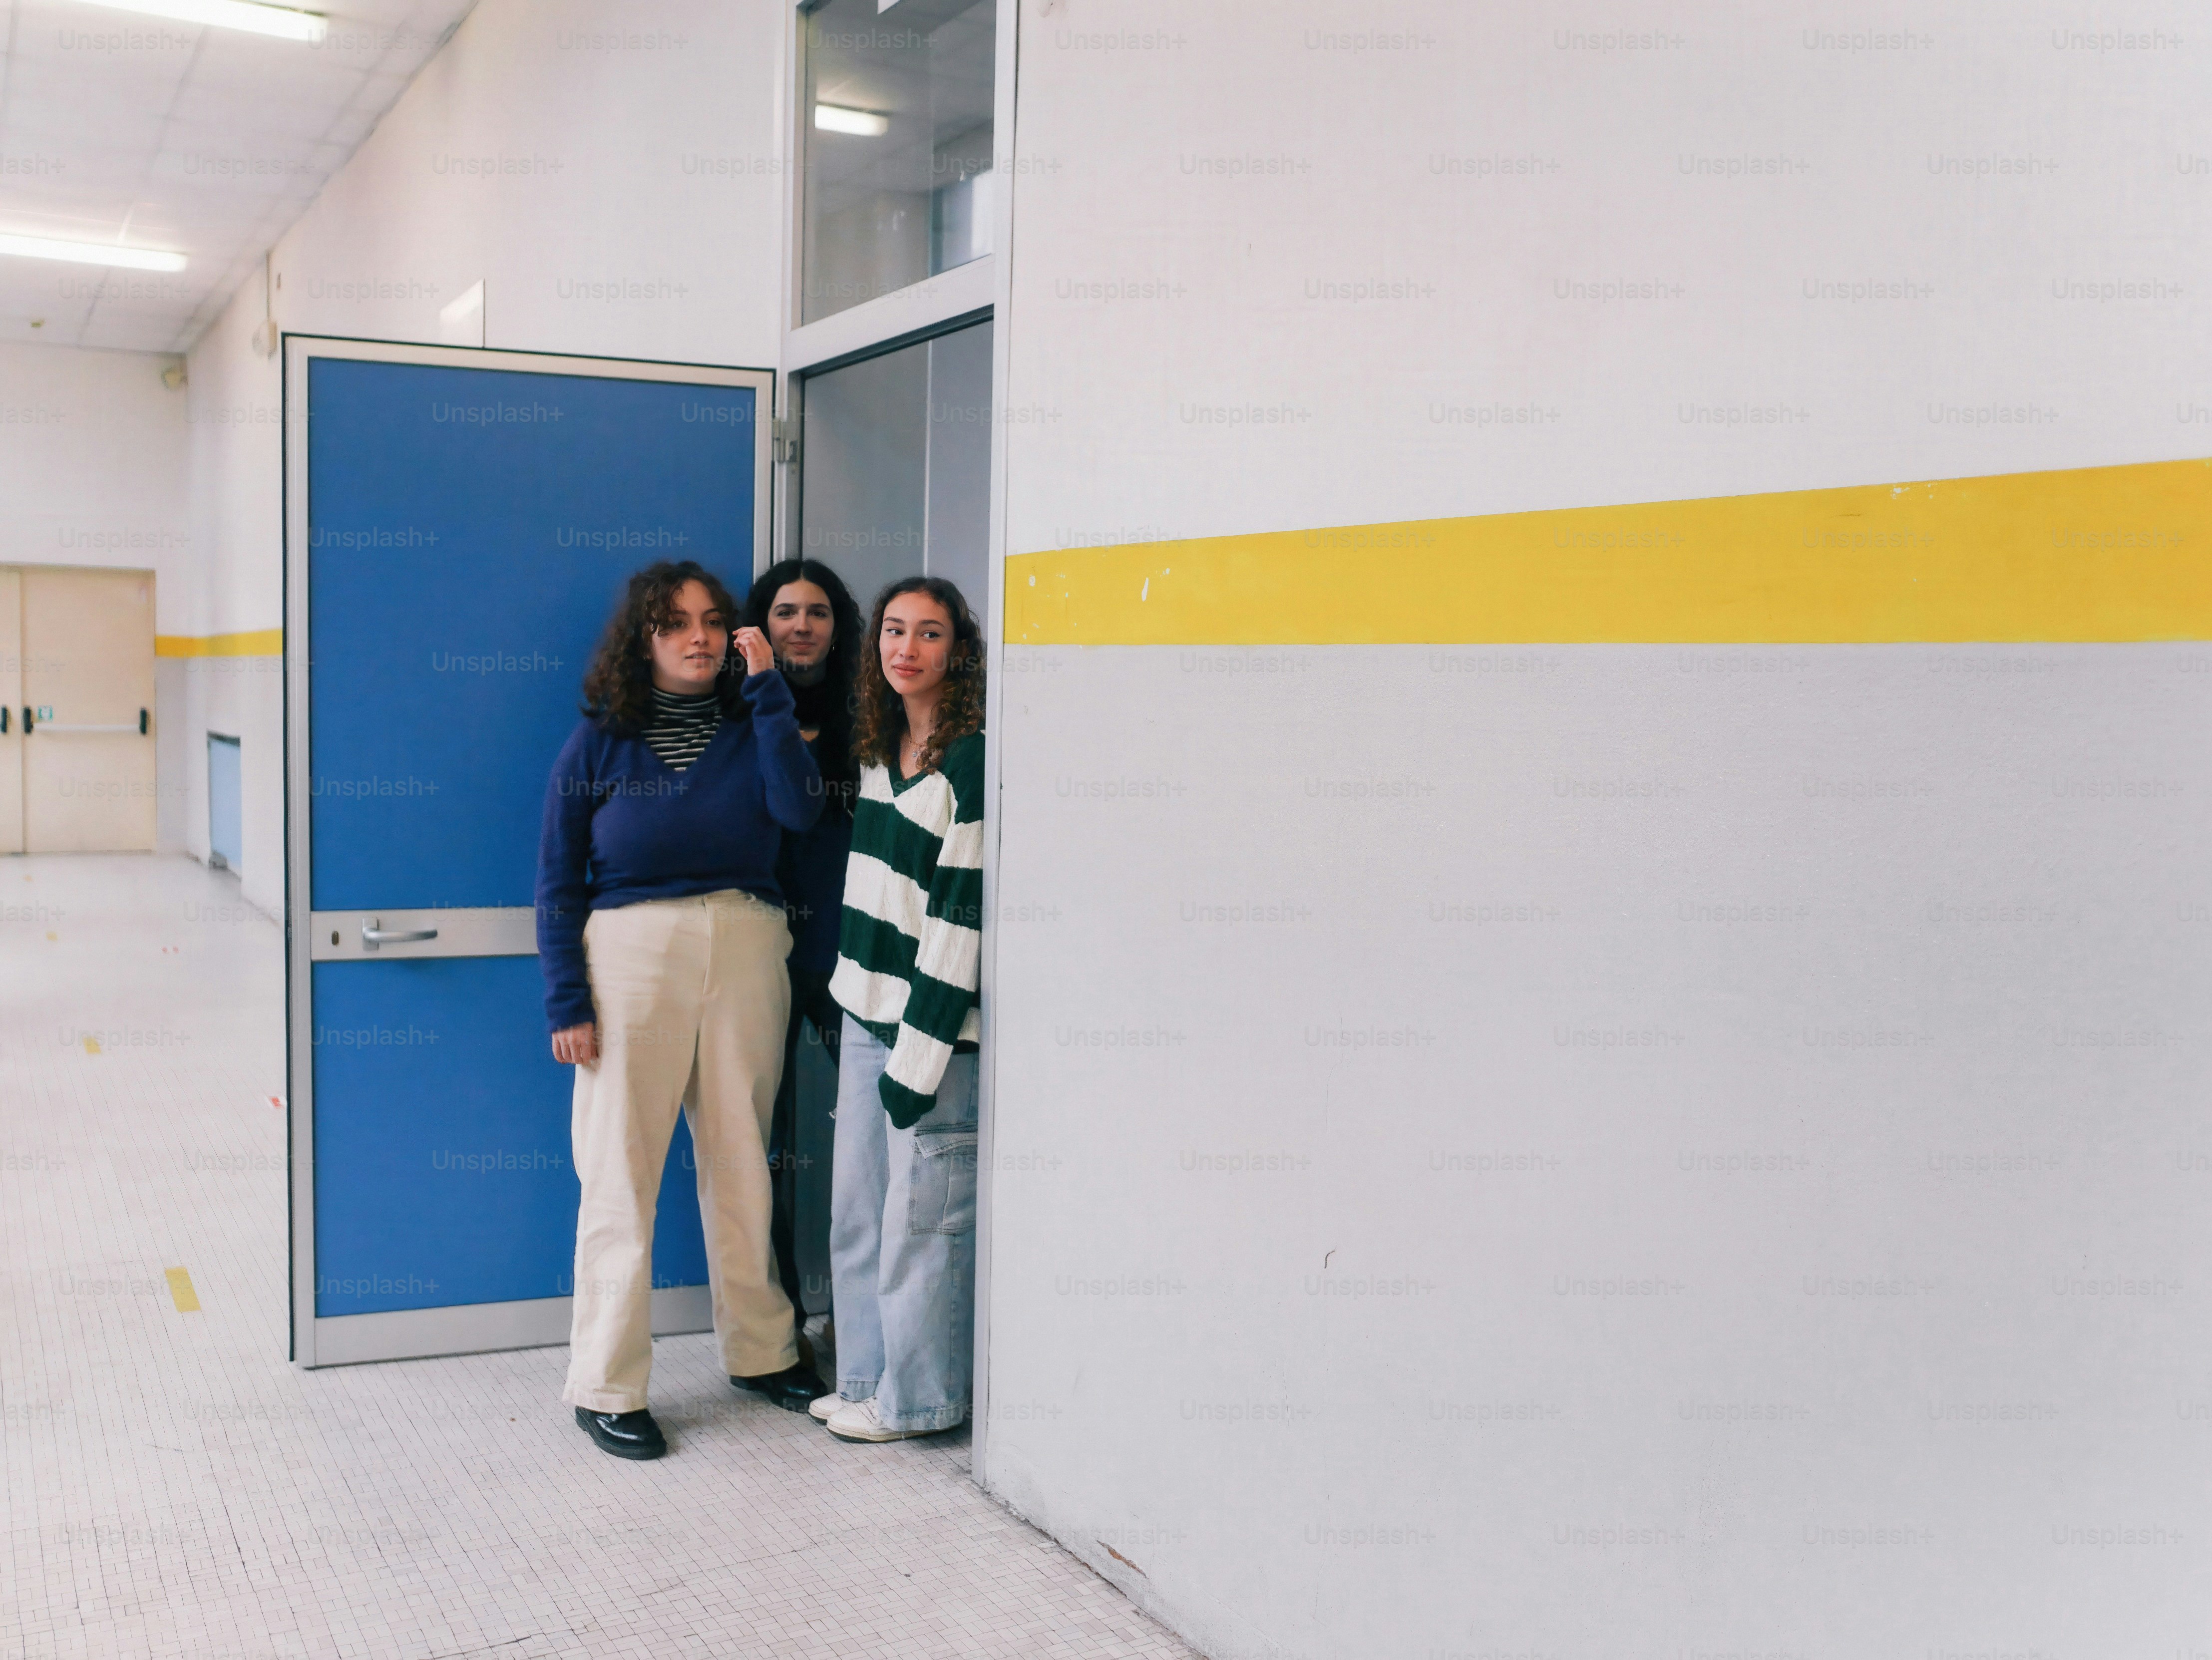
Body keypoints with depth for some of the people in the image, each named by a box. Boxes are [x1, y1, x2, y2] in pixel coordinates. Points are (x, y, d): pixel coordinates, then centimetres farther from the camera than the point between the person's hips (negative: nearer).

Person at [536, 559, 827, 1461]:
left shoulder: (751, 729, 8)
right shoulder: (599, 741, 2)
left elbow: (798, 807, -12)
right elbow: (559, 879, 1)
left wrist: (768, 686, -9)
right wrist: (566, 1001, -6)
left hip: (746, 954, 2)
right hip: (632, 954, -2)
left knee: (742, 1164, 12)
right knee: (621, 1173, -1)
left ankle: (760, 1350, 29)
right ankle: (606, 1387, 11)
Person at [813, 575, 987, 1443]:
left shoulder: (971, 762, -13)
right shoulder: (877, 751, 12)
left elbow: (961, 915, -16)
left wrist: (920, 1053, -17)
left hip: (935, 1023, -8)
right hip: (866, 1011, 8)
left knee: (920, 1216, 1)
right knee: (857, 1209, 15)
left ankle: (914, 1398, 16)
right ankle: (864, 1378, 29)